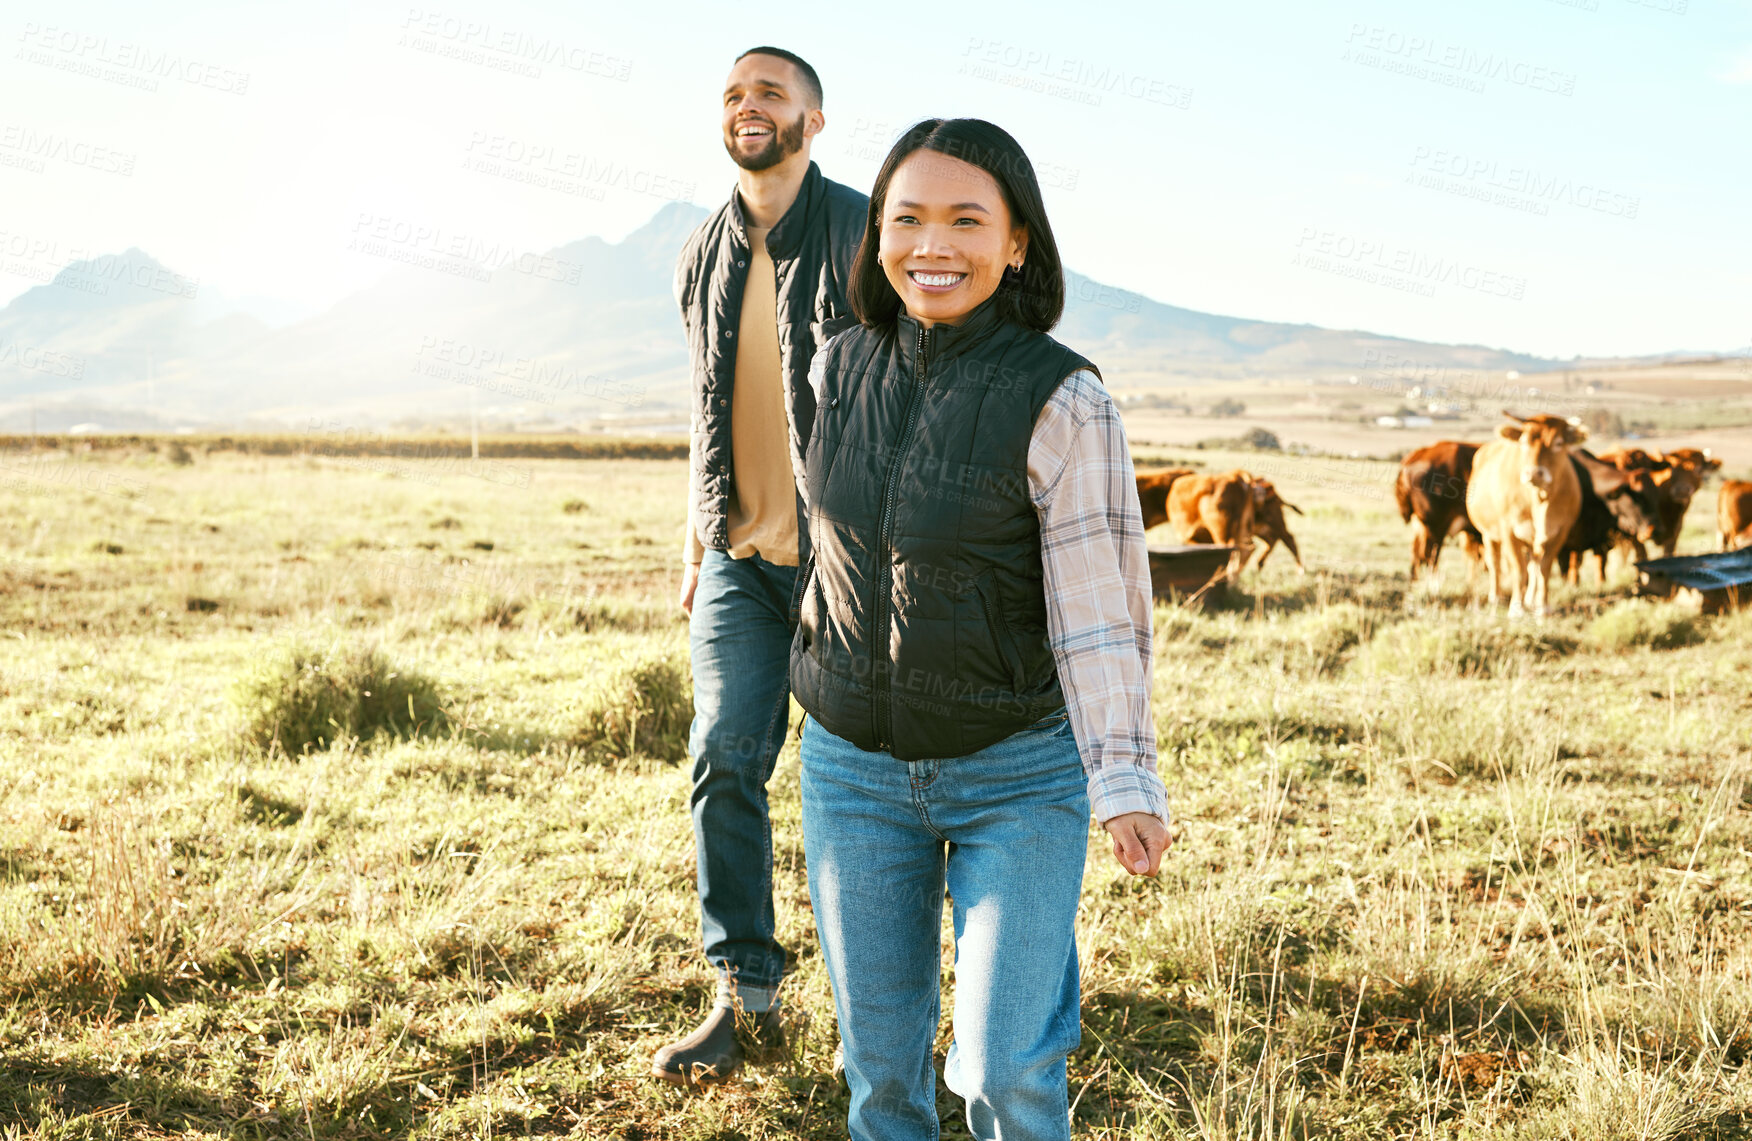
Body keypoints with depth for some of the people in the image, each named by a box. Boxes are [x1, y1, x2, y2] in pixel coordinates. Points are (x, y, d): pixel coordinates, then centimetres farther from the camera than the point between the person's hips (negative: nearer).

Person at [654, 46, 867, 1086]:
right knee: (724, 758, -5)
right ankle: (748, 994, 6)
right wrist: (697, 545, 17)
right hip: (740, 557, 4)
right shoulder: (705, 258, 11)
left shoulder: (866, 235, -6)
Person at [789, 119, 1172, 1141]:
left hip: (1019, 775, -4)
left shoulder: (1063, 401, -15)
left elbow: (1097, 606, -15)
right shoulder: (842, 368, -1)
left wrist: (1127, 784, -23)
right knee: (881, 1058, 11)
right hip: (853, 764, 4)